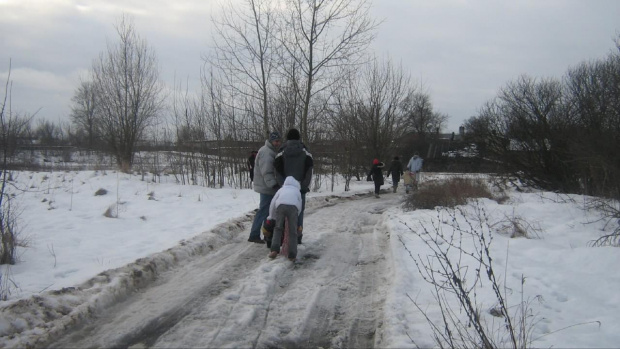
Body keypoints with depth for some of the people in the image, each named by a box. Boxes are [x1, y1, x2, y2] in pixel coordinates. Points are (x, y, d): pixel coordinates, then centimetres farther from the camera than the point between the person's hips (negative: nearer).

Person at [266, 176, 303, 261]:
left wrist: (271, 217, 51)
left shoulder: (281, 189, 38)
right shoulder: (297, 191, 38)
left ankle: (275, 249, 3)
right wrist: (294, 218, 52)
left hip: (281, 205, 0)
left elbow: (272, 204, 37)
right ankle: (292, 255, 3)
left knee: (278, 228, 18)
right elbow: (299, 207, 37)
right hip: (293, 206, 0)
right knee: (292, 232, 9)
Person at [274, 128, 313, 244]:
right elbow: (309, 169, -5)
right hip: (300, 187, 0)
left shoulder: (282, 151, 1)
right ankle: (298, 236, 5)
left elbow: (278, 170, -5)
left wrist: (283, 184, -5)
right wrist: (305, 185, -5)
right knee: (299, 211, 6)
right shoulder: (305, 151, 1)